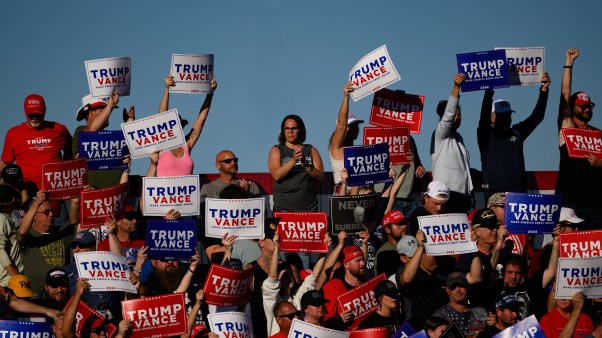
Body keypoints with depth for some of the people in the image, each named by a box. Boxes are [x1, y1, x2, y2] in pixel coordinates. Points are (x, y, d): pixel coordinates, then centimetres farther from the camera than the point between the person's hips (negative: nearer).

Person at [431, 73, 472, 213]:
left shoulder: (458, 137, 22)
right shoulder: (439, 135, 0)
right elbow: (448, 114, -18)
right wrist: (456, 87, -29)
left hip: (462, 193, 8)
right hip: (447, 192, -8)